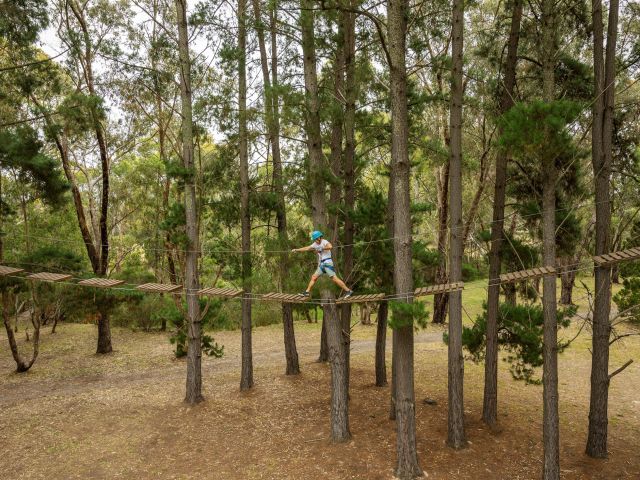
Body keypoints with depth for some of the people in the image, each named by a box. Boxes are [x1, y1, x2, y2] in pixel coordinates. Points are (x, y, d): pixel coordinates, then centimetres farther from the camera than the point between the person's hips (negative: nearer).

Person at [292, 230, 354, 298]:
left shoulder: (324, 242, -10)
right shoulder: (316, 244, 14)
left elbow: (330, 246, -32)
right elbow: (307, 248, 25)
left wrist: (321, 249, -23)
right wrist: (297, 250, 27)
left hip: (327, 263, -8)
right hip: (321, 264, 8)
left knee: (334, 278, -13)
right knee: (313, 277, 7)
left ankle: (348, 291, -11)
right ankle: (307, 292, 15)